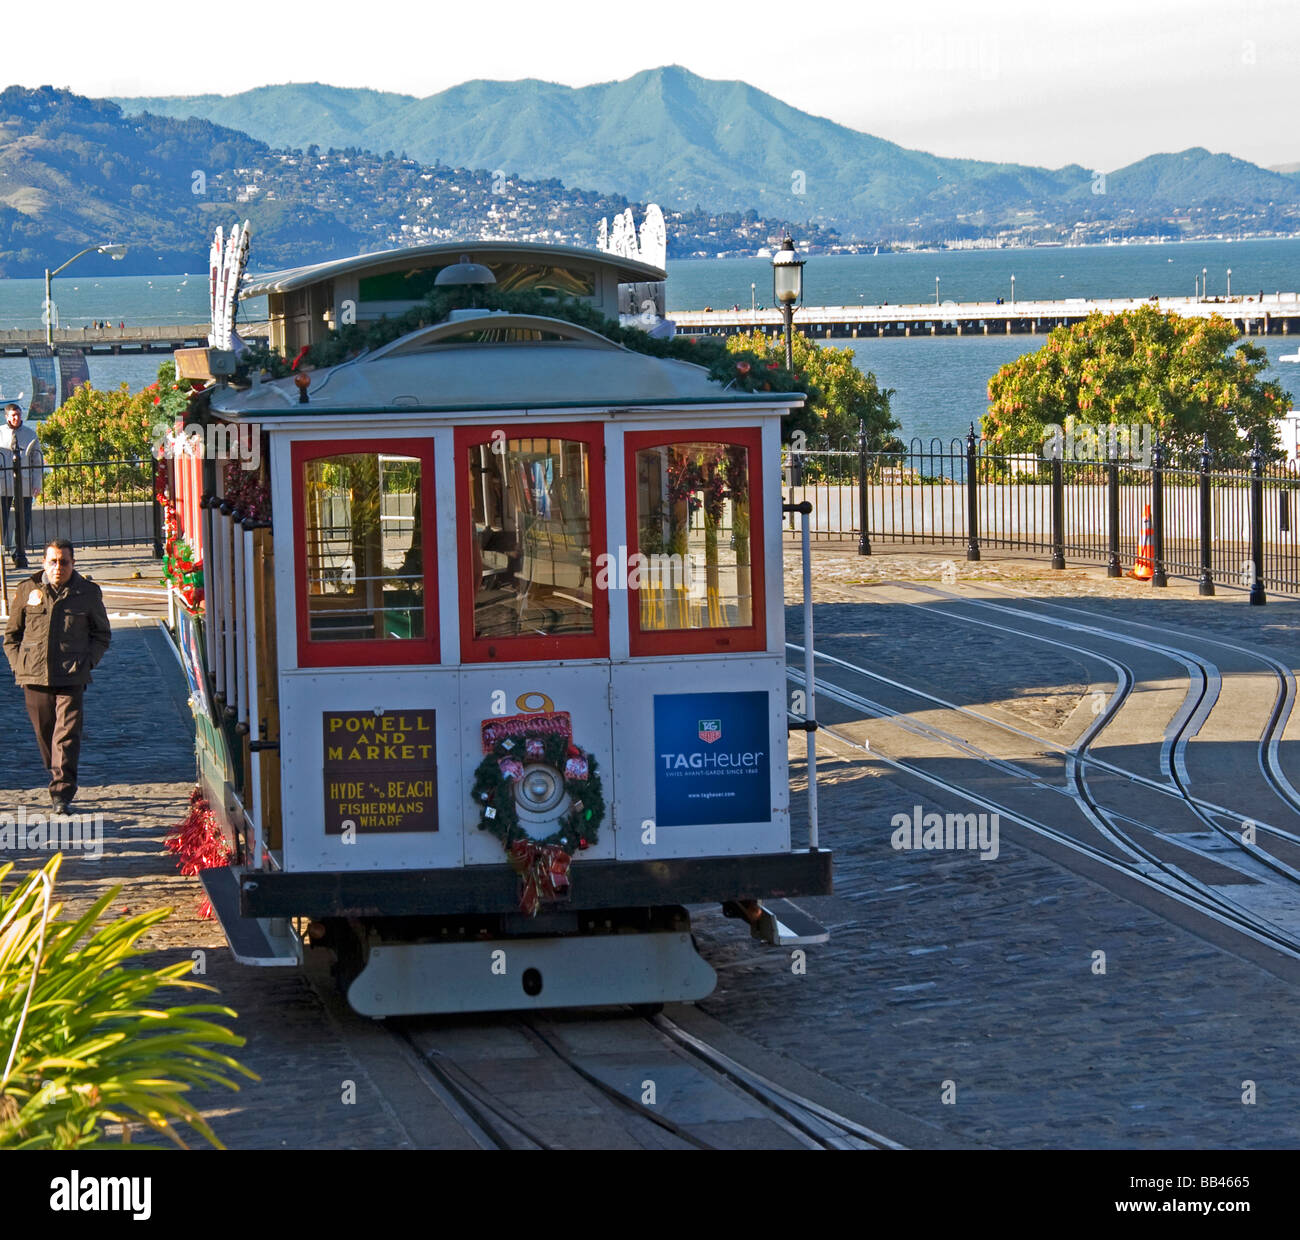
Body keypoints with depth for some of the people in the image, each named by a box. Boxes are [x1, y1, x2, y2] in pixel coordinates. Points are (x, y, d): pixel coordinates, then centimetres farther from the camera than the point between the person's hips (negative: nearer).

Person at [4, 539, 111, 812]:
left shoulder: (87, 592, 5)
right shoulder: (27, 590, 6)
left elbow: (102, 634, 16)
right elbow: (11, 634, 15)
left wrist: (86, 662, 2)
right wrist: (18, 665, 4)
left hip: (71, 677, -2)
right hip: (34, 677, 2)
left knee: (67, 734, -11)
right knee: (44, 733, 10)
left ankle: (62, 793, -13)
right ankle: (59, 781, 28)